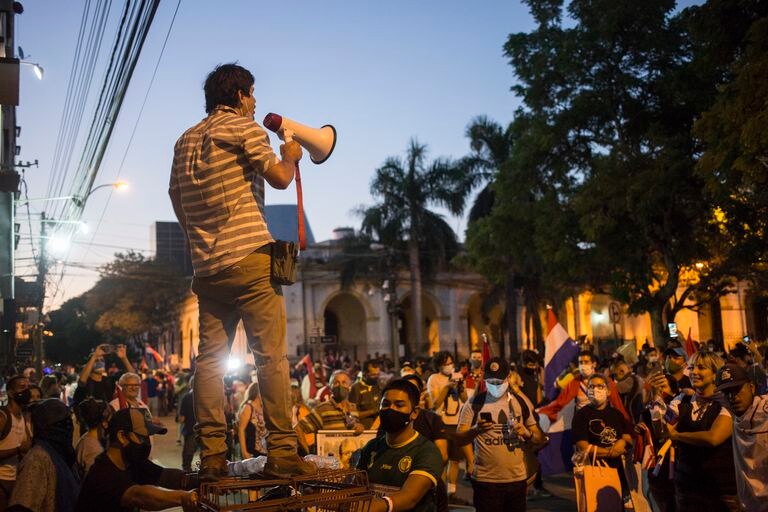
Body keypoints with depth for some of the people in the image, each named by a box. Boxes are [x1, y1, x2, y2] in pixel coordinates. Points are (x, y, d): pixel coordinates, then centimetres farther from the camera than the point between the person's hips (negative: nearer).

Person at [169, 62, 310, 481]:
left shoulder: (185, 141, 20)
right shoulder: (242, 125, 0)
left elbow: (177, 202, 24)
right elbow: (279, 177, -7)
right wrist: (290, 157, 13)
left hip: (207, 265, 7)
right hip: (249, 257, -7)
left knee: (210, 359, 5)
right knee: (271, 355, -6)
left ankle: (212, 456, 4)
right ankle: (281, 452, -7)